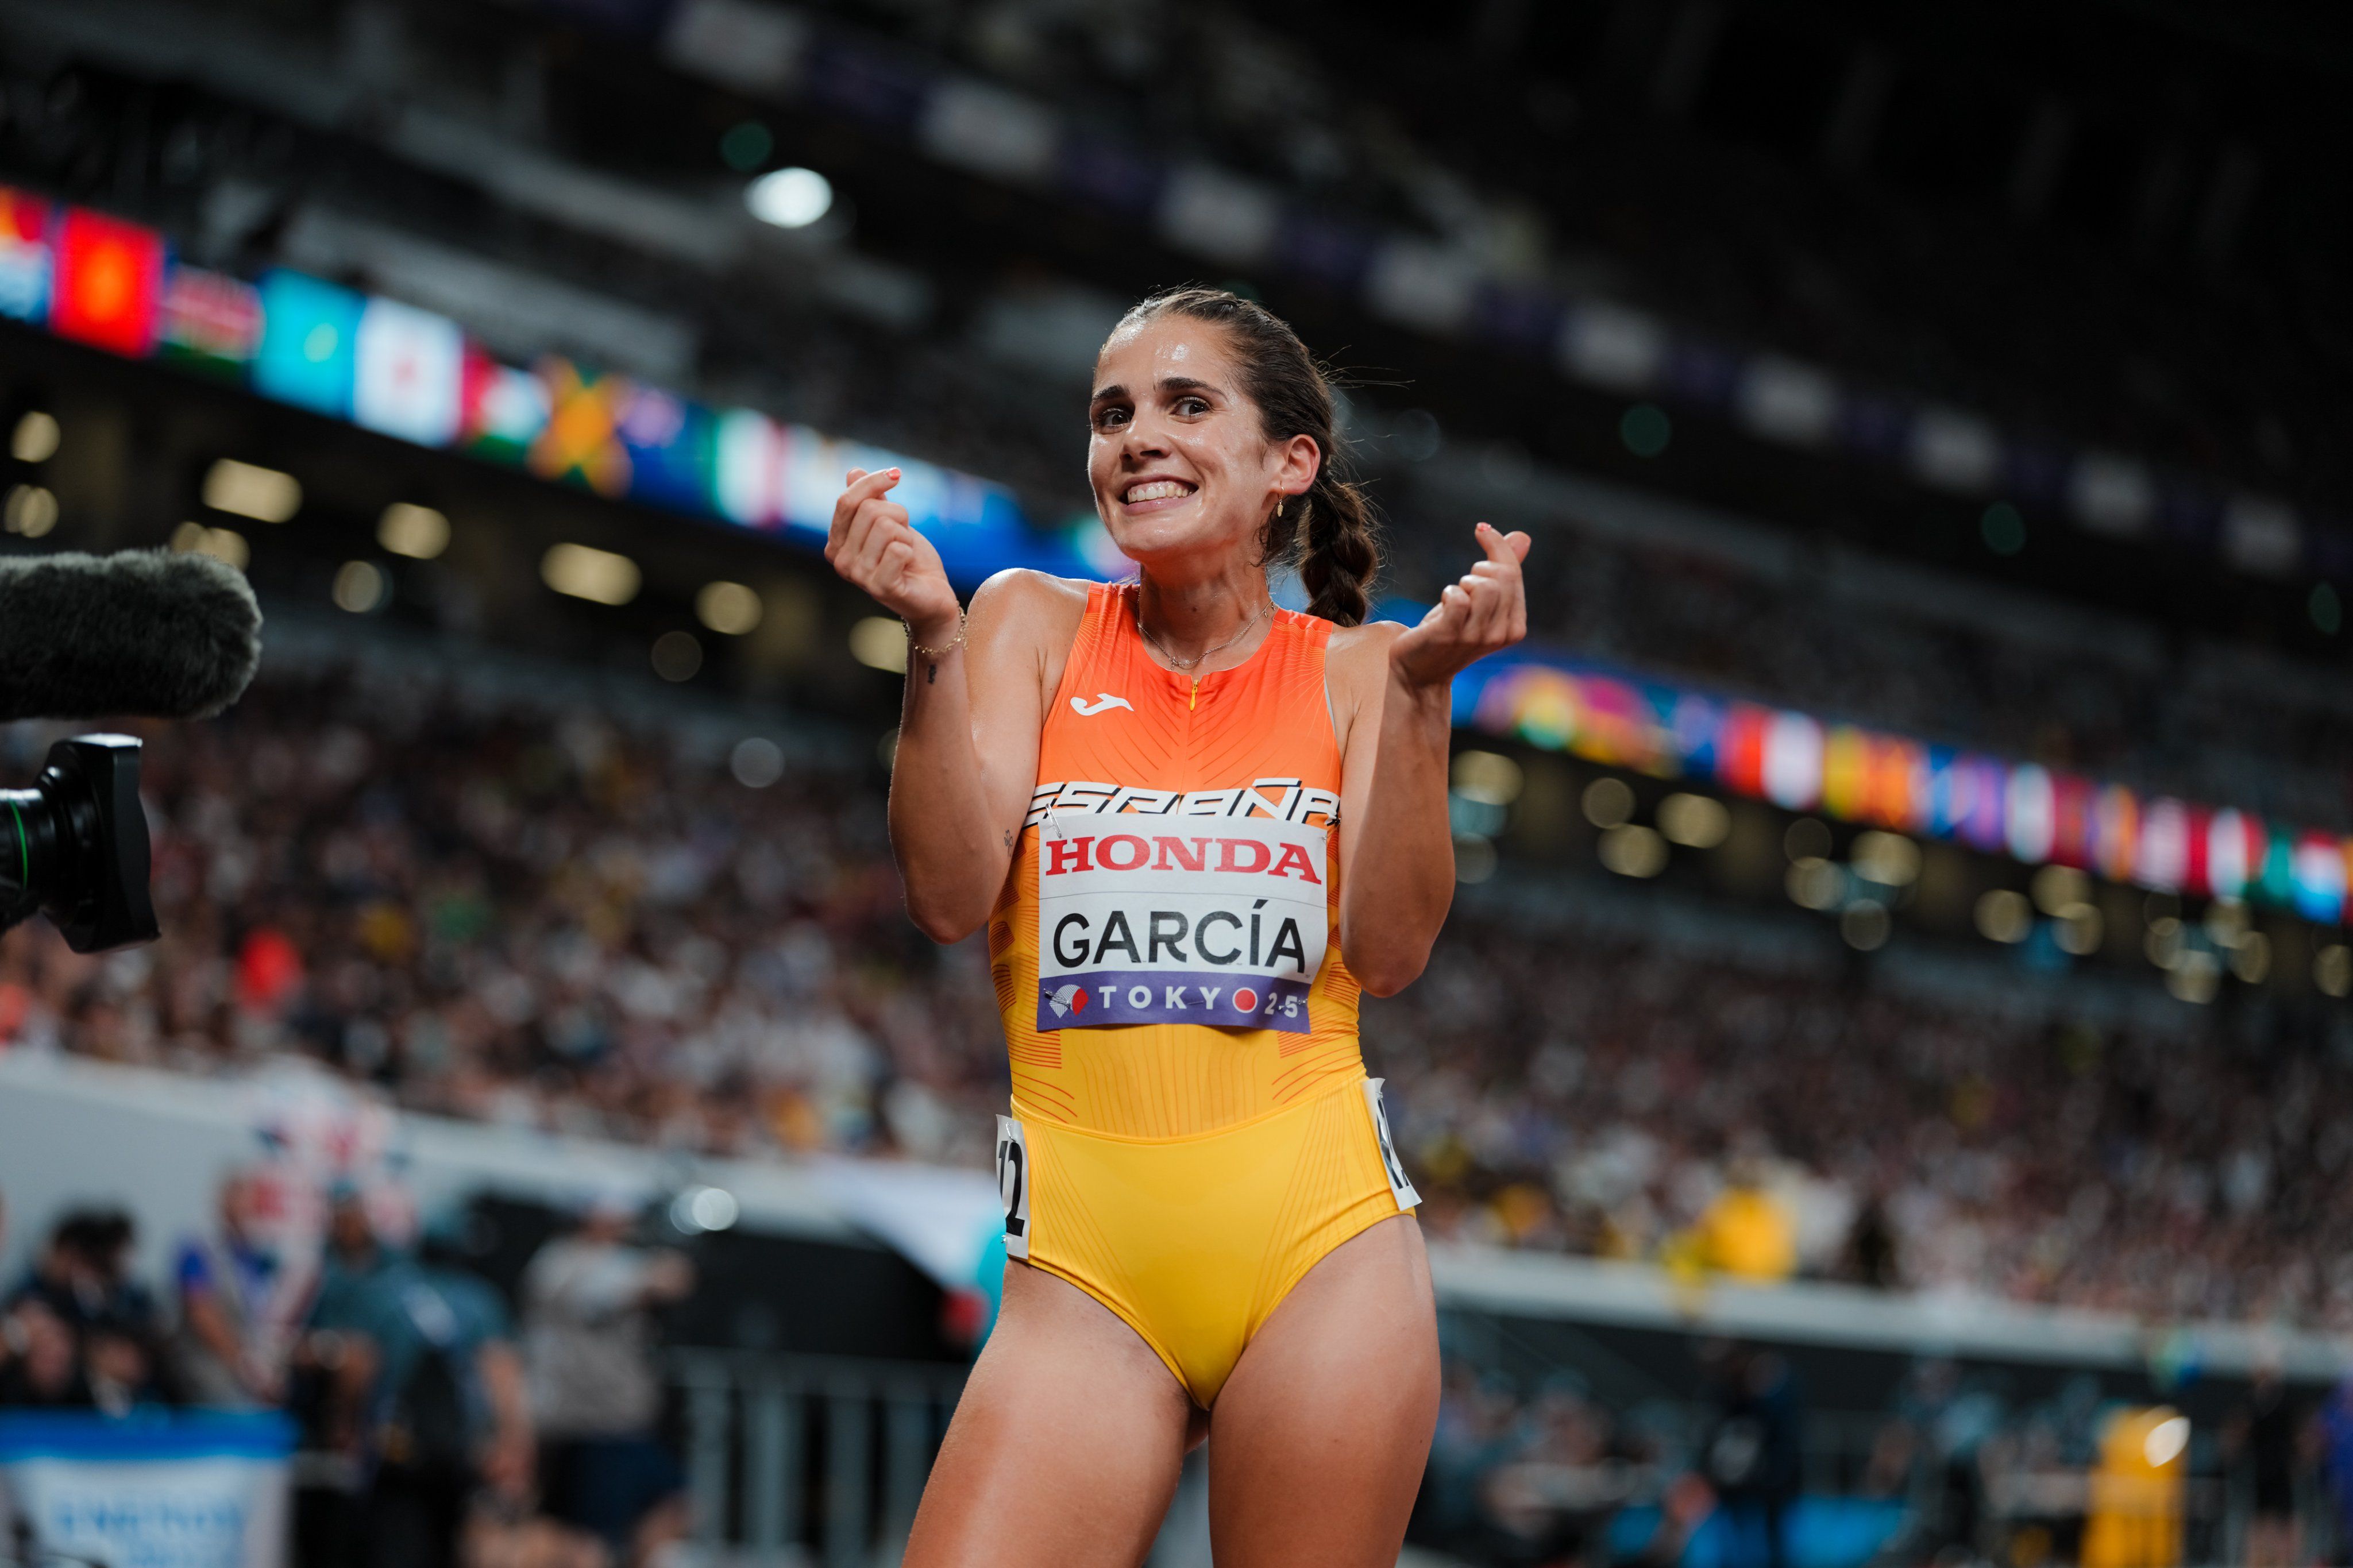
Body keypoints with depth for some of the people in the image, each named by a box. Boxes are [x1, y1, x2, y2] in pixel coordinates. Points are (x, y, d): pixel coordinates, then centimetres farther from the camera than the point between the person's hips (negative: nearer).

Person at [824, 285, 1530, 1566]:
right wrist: (933, 647, -14)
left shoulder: (1352, 671, 8)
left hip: (1318, 1238, 0)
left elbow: (1389, 953, -5)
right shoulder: (1035, 624, 9)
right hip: (1085, 1265, 0)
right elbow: (951, 898, -3)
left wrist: (1416, 694, -13)